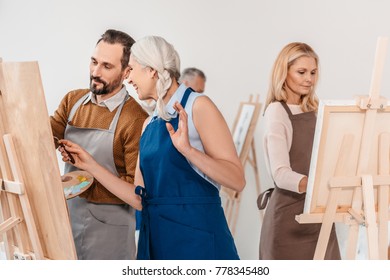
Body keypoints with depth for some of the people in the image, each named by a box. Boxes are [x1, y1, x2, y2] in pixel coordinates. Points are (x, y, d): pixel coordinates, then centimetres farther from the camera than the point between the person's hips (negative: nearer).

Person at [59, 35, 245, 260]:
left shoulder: (197, 106, -8)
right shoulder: (150, 123, 11)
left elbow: (237, 180, -14)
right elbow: (140, 199, 8)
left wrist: (188, 150, -26)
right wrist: (90, 165, 8)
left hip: (197, 239, -6)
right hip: (156, 239, 6)